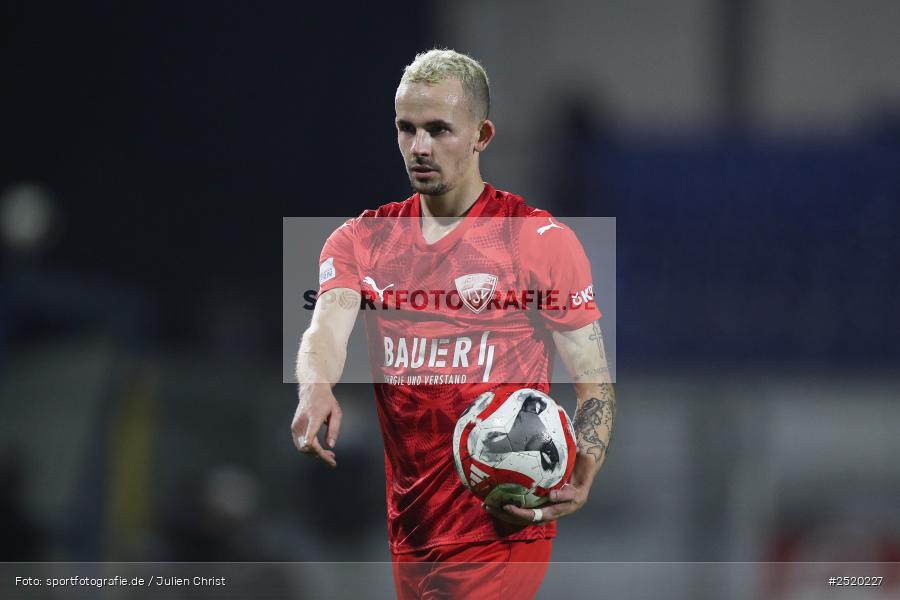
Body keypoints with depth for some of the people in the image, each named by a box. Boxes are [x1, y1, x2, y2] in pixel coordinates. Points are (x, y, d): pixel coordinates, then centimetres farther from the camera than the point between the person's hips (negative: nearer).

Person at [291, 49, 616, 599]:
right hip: (408, 526, 5)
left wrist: (582, 475, -21)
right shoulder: (362, 240, 10)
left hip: (503, 527, -5)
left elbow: (595, 379, -2)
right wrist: (315, 389, -32)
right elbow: (327, 328, -7)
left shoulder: (541, 238, -3)